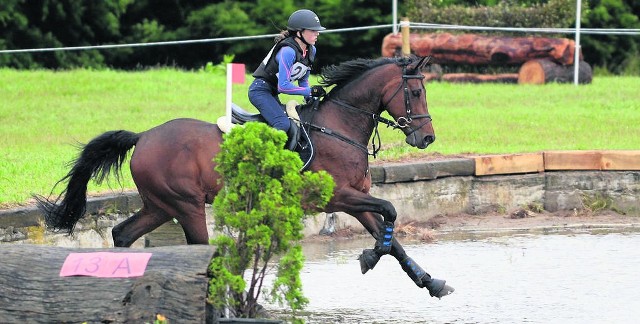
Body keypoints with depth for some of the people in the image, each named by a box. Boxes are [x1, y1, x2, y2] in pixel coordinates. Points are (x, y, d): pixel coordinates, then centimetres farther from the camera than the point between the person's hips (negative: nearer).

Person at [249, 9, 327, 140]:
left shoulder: (311, 51, 4)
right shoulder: (288, 51, -24)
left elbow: (303, 79, 15)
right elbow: (283, 86, -27)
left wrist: (309, 98, 0)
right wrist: (310, 91, -20)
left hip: (272, 94, 10)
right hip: (260, 90, -10)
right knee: (283, 124, -27)